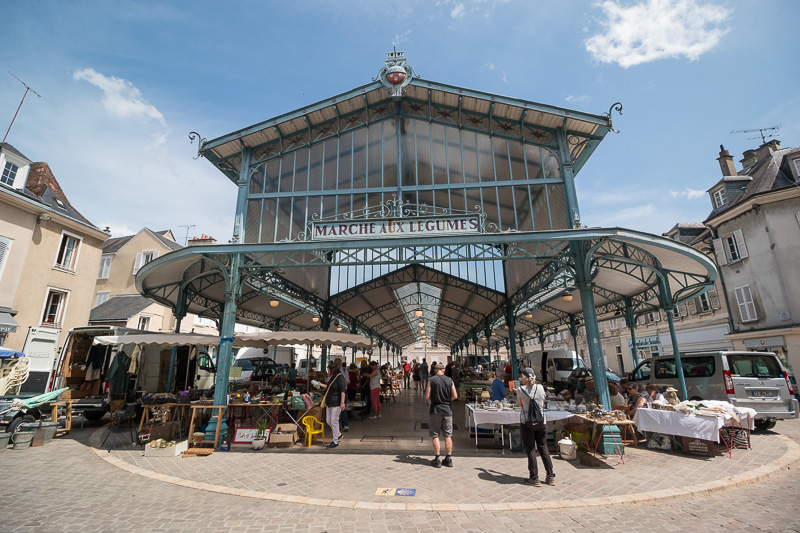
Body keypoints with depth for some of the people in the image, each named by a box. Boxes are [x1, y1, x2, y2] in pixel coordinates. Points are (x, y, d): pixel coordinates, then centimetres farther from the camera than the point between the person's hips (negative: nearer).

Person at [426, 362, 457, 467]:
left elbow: (427, 397, -9)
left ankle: (437, 460, 7)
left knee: (435, 435, 6)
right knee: (448, 435, 12)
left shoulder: (431, 380, -7)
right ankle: (449, 459, 17)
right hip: (447, 410, 2)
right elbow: (455, 396, -2)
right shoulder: (449, 380, 0)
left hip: (435, 410, -2)